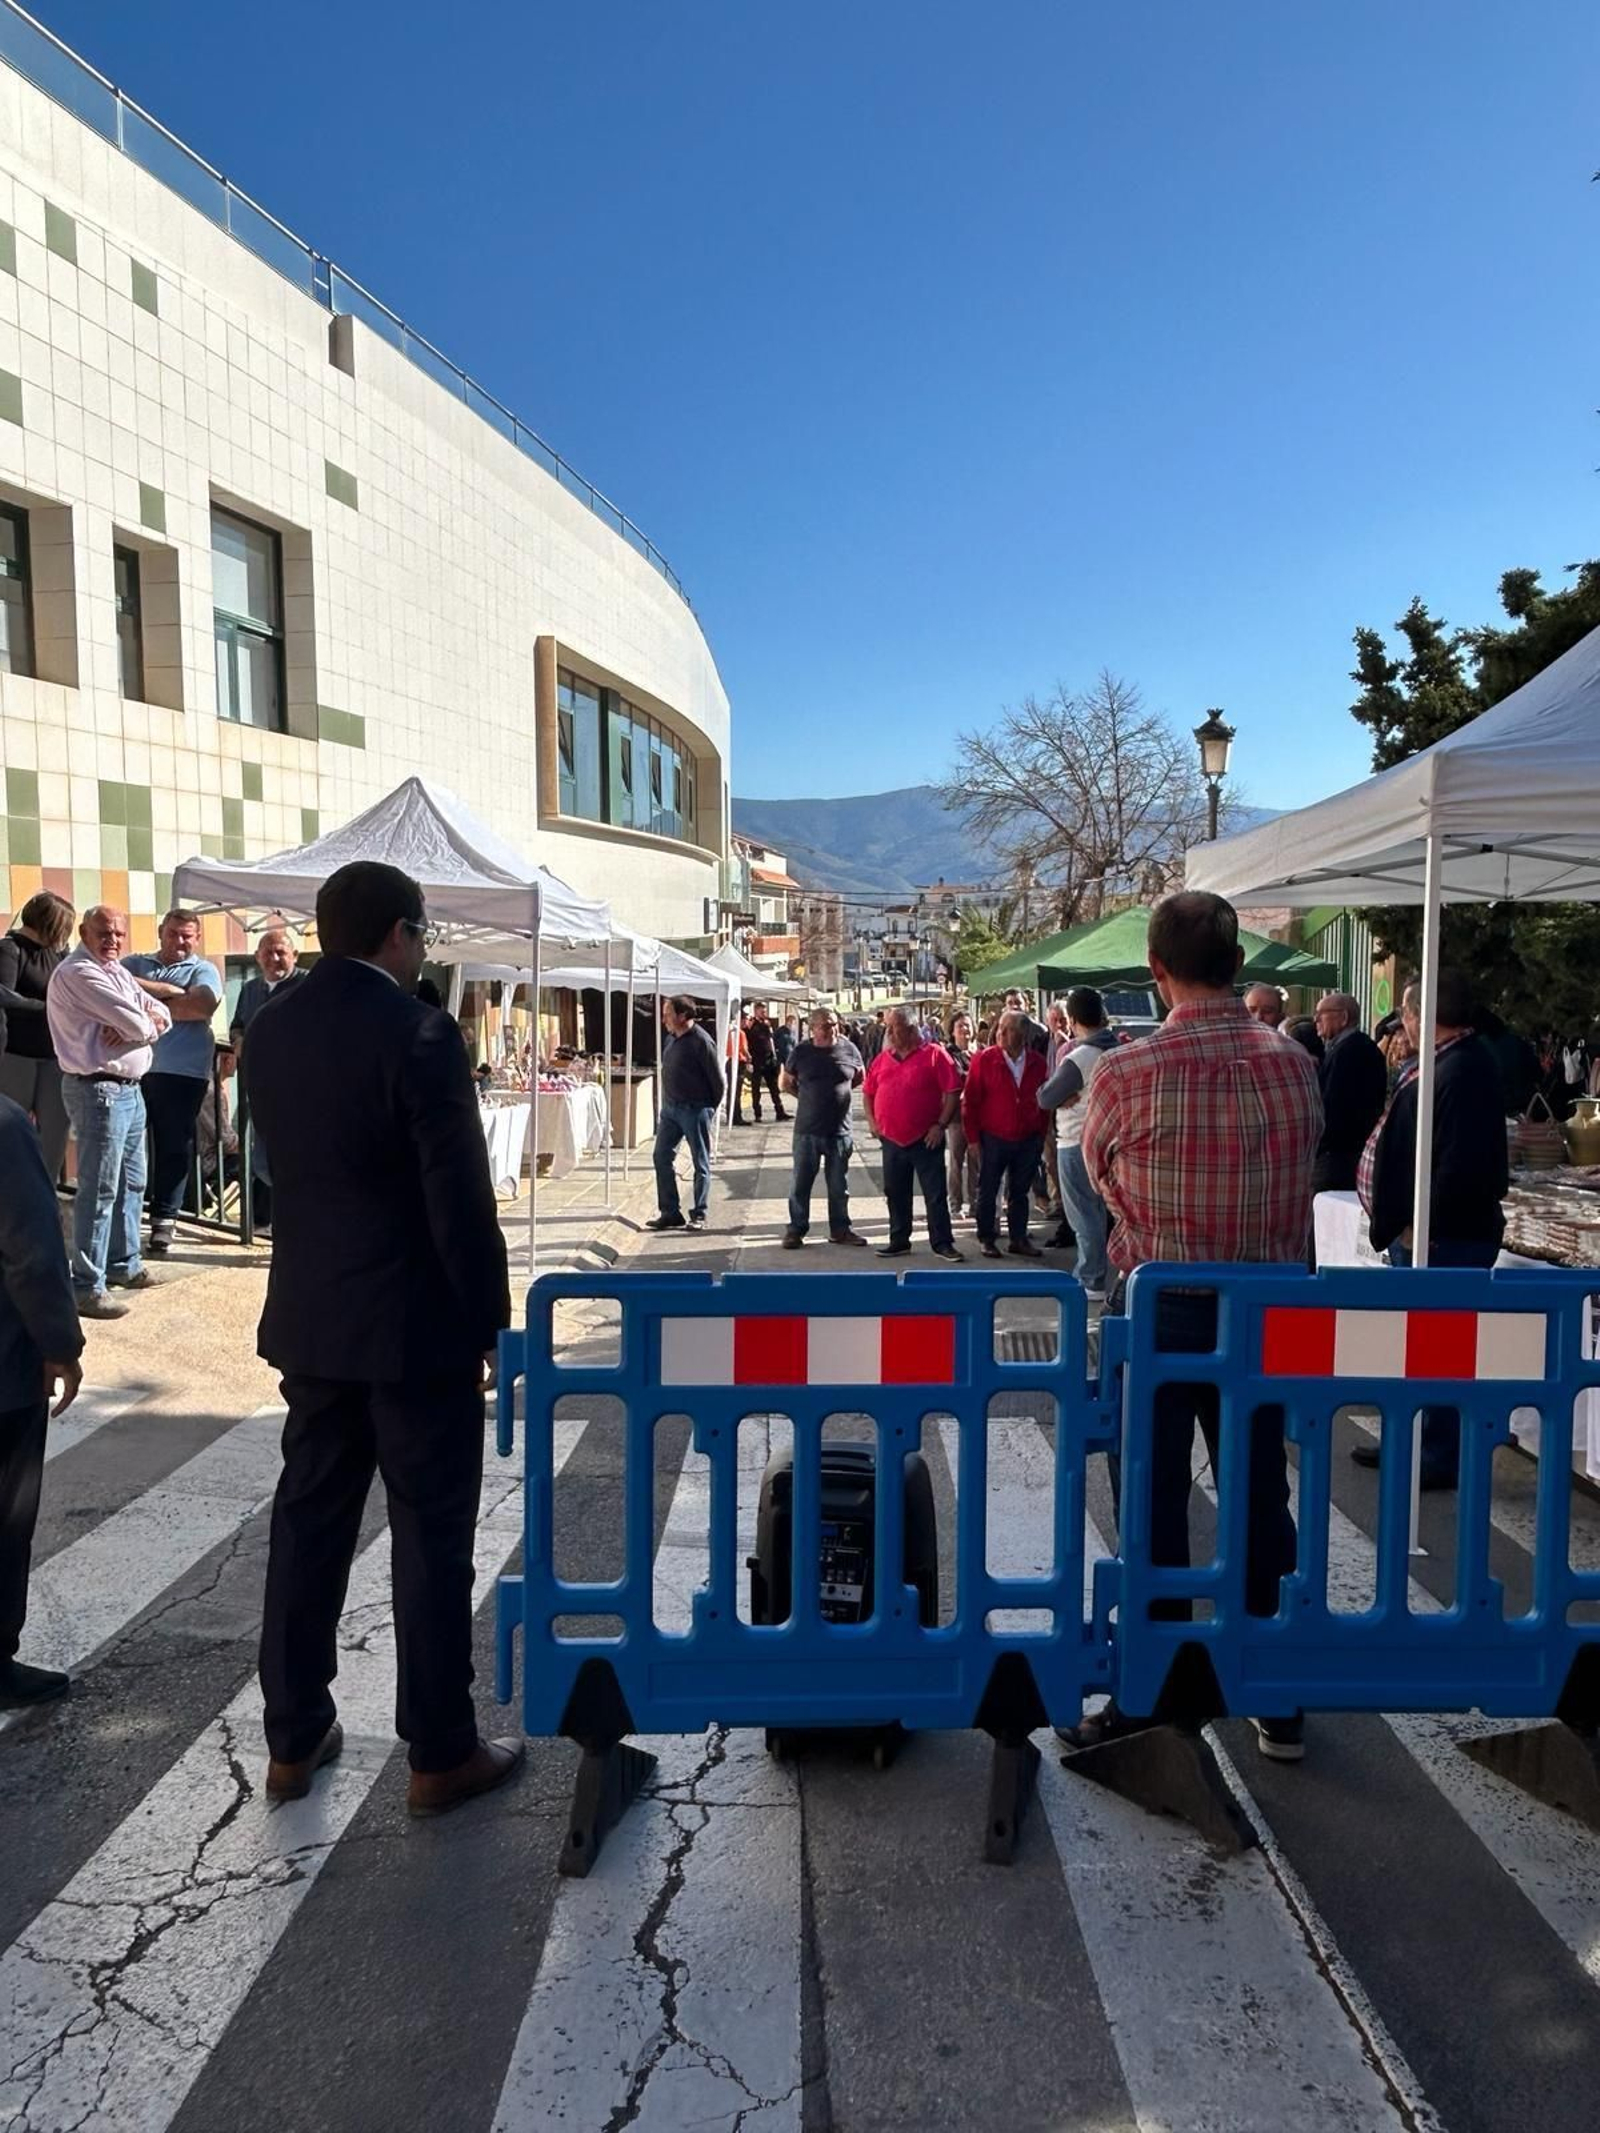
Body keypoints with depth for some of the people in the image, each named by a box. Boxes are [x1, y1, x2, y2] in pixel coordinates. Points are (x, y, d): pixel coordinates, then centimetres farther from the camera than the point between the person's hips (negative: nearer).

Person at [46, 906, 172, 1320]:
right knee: (99, 1191, -8)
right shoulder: (78, 973, -15)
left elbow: (160, 1017, 8)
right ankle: (87, 1288, -3)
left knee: (131, 1183, 18)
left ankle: (123, 1263, 32)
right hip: (99, 1090, -10)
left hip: (130, 1088, 10)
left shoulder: (118, 972, 15)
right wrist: (144, 1025, 1)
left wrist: (142, 1023, -13)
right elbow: (136, 1024, -22)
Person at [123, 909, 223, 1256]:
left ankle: (164, 1220, 13)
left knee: (174, 1147, 4)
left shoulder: (203, 971, 7)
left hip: (180, 1072, -2)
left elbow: (200, 1007, -12)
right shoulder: (134, 964, 18)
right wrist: (165, 990, -12)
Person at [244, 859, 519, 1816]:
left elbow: (287, 1164, 12)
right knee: (433, 1539, 5)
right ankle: (442, 1754, 17)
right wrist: (490, 1325, -10)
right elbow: (460, 1195, -18)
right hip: (415, 1324, -7)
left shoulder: (270, 1030, 4)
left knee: (308, 1522, 16)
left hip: (310, 1317, 7)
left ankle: (295, 1739, 29)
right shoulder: (419, 1033, -18)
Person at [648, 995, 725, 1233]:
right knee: (661, 1157, 6)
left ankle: (699, 1215, 13)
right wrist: (668, 1100, 13)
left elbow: (717, 1080, -12)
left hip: (695, 1110, -8)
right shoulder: (670, 1039, 7)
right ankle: (670, 1212, 14)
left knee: (701, 1164, 4)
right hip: (670, 1108, 8)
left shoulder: (701, 1041, -16)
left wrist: (709, 1108, -3)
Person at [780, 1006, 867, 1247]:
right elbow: (787, 1082, 10)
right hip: (807, 1130, -1)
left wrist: (839, 1091, 7)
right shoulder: (801, 1052, -3)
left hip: (840, 1130, 1)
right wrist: (807, 1098, 2)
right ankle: (796, 1230, 16)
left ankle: (840, 1229, 23)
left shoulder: (849, 1049, -2)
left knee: (839, 1185, 11)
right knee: (801, 1183, 5)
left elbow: (860, 1077, 16)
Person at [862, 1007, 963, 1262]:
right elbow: (868, 1092, 19)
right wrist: (871, 1120, 6)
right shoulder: (882, 1059, 10)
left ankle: (942, 1243, 6)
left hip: (926, 1139, -5)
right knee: (895, 1193, 12)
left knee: (935, 1193, -1)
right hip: (891, 1139, 5)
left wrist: (941, 1124, -14)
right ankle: (899, 1241, 23)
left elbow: (953, 1091, -9)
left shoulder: (934, 1054, -6)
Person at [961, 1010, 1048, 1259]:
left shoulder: (1037, 1062, 1)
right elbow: (970, 1101, -5)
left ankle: (1019, 1239, 23)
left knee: (1019, 1191, 13)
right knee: (987, 1191, 6)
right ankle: (986, 1239, 17)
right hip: (993, 1139, -2)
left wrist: (1041, 1134, 7)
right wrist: (973, 1137, -6)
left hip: (1027, 1141, 3)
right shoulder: (984, 1060, -8)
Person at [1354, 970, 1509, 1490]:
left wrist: (1421, 1225, -21)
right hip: (1421, 1232, 11)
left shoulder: (1464, 1070, -20)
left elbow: (1462, 1162, -26)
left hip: (1445, 1238, -11)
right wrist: (1402, 1222, 15)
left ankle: (1440, 1457, 9)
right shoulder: (1440, 1063, 13)